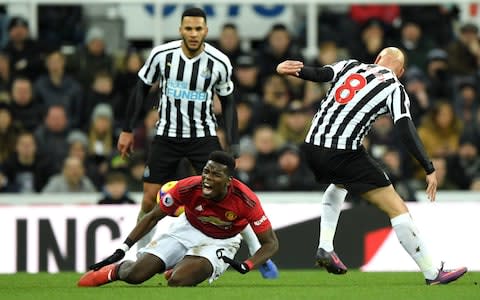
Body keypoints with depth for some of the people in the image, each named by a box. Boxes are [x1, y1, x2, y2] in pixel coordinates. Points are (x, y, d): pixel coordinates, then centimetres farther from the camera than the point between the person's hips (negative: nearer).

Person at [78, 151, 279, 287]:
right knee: (135, 275, -12)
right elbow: (153, 217, -9)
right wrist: (121, 250, -14)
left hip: (220, 243, -2)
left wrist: (245, 267, -35)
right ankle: (116, 269, 27)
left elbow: (270, 243, -18)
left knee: (177, 282, -29)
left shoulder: (246, 201, -29)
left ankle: (186, 270, 11)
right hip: (188, 230, 2)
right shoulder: (187, 188, -25)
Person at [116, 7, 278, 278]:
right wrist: (127, 130, 5)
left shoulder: (219, 63, -12)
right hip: (167, 135, 1)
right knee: (150, 199, -1)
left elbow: (228, 102, 2)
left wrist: (233, 147, -2)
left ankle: (258, 253, 1)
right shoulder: (162, 55, -11)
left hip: (204, 136, -1)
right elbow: (142, 90, 3)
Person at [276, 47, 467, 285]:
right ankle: (433, 273, -3)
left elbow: (319, 74, -2)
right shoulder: (395, 89, 4)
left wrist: (288, 69, 3)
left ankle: (325, 249, 28)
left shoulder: (350, 66, 16)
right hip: (344, 153, -6)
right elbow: (406, 131, -8)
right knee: (397, 209, -1)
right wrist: (429, 169, -10)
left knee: (338, 184, 40)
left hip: (312, 148, 6)